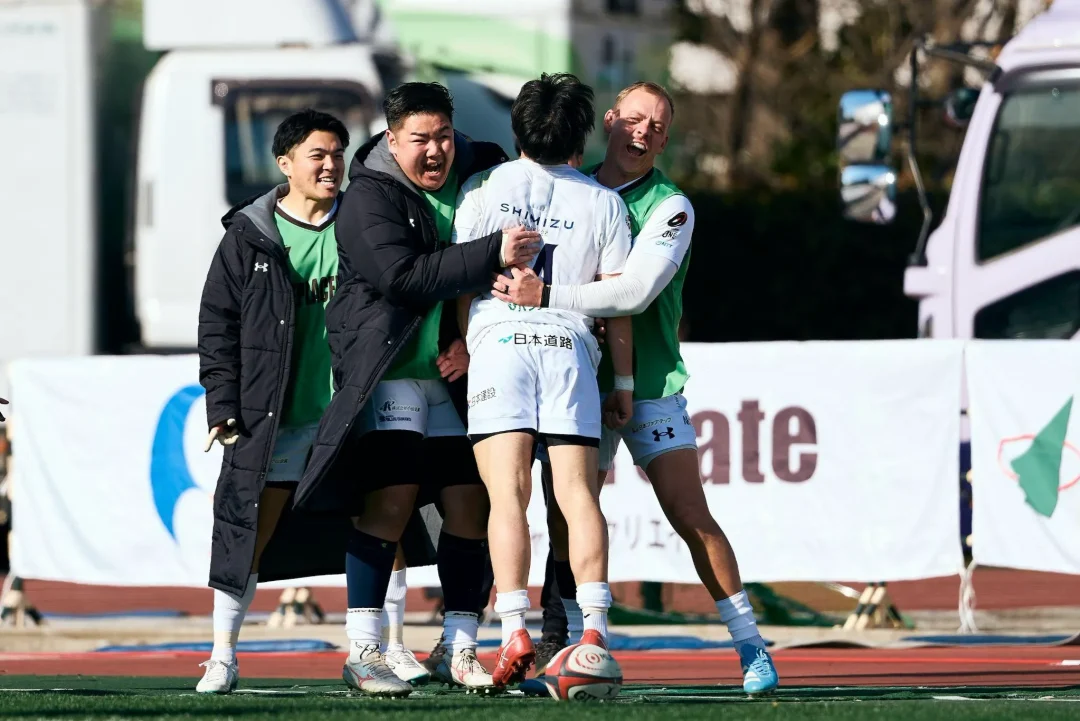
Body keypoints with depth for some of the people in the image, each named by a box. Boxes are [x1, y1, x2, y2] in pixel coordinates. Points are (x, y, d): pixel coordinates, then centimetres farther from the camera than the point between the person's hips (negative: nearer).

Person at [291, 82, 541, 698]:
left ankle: (462, 651, 11)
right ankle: (362, 652, -7)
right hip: (389, 372, -6)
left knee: (471, 500, 3)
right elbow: (403, 276, -21)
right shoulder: (370, 197, -8)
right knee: (389, 501, -11)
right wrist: (492, 256, -26)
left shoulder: (477, 173, 9)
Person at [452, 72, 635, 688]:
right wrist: (625, 383, 15)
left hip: (498, 340, -1)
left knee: (508, 494, -8)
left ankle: (515, 632, -20)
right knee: (579, 494, -2)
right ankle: (594, 630, -13)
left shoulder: (484, 188, 10)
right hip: (571, 347, 1)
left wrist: (462, 347, 21)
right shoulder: (603, 203, 12)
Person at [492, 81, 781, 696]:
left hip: (651, 385, -4)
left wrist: (545, 295, -26)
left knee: (692, 518, -8)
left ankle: (752, 649, -1)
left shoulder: (670, 207, -6)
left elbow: (634, 292, -21)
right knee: (569, 521, 0)